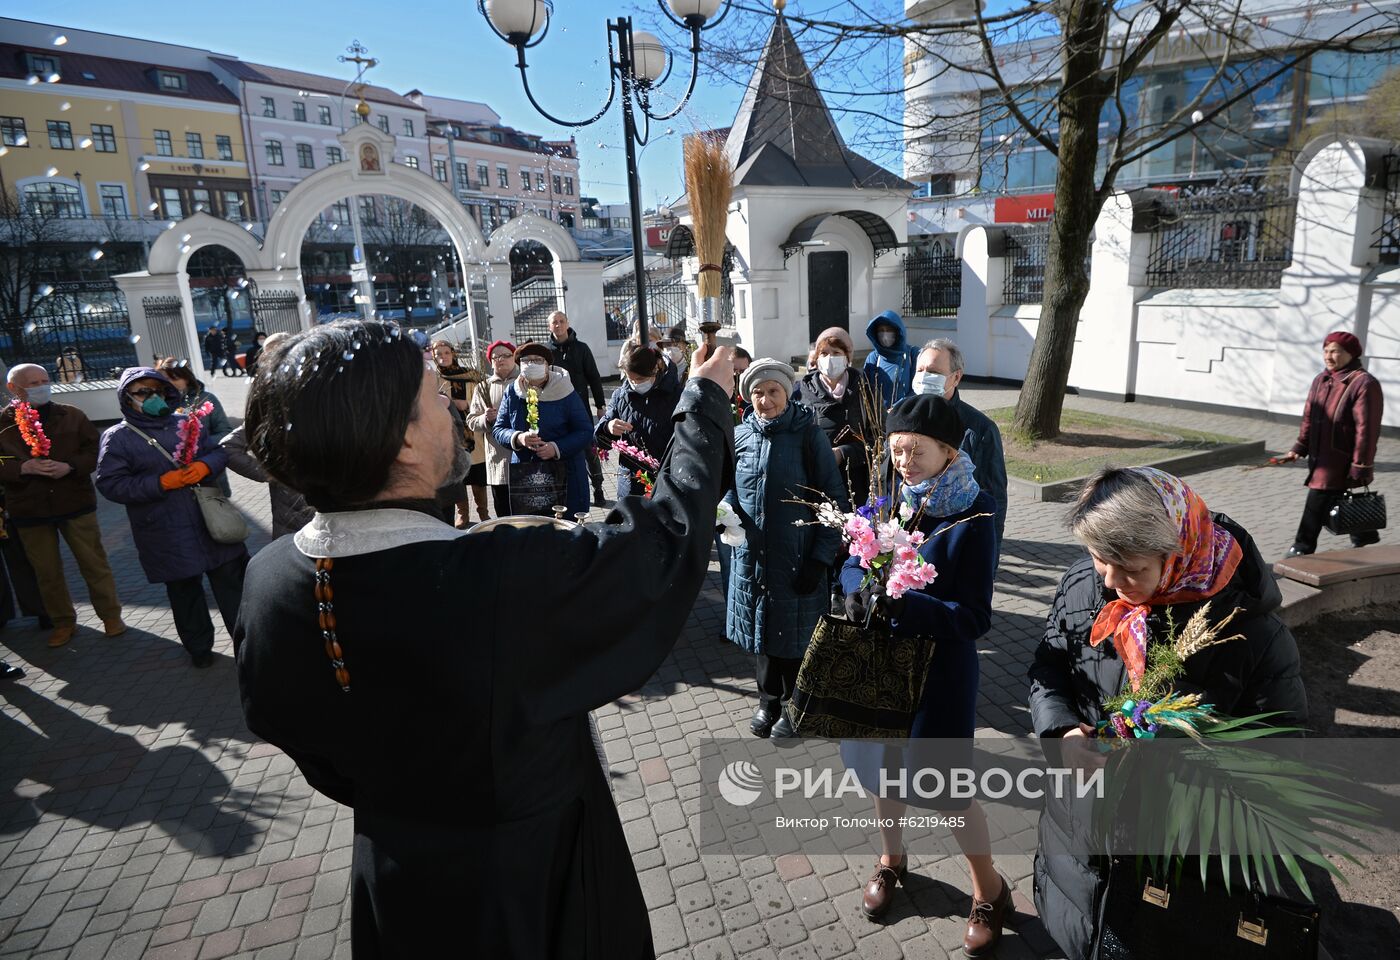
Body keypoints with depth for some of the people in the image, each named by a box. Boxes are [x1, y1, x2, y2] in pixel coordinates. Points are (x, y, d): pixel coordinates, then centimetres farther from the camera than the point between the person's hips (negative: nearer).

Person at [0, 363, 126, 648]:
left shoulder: (72, 415, 3)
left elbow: (94, 450, 1)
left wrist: (70, 467, -16)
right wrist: (24, 468, -18)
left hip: (75, 502, 0)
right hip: (29, 509, 1)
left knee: (94, 562, 5)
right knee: (47, 571, 10)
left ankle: (110, 615, 17)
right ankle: (63, 621, 24)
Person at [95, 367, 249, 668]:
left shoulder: (185, 423, 8)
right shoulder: (117, 437, -2)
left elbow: (219, 452, 10)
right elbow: (110, 484, -9)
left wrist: (205, 465, -13)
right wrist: (161, 482, -19)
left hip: (211, 520, 3)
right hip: (167, 536, -3)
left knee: (233, 581, 8)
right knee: (185, 591, 11)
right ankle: (199, 647, 28)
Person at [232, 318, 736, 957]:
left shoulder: (266, 581, -17)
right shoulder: (509, 580, -38)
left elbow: (298, 741, 0)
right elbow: (670, 534, -24)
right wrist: (707, 399, -10)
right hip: (533, 887, -4)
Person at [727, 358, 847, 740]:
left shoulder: (808, 435, -9)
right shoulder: (740, 435, 2)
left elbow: (833, 500, -8)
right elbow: (729, 486, 16)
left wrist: (820, 558, -13)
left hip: (796, 559, -3)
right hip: (751, 556, 4)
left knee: (792, 634, 9)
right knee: (760, 630, 16)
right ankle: (769, 700, 39)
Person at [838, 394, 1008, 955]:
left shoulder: (972, 516, -19)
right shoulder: (890, 498, -4)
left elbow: (973, 617, -20)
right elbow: (853, 562, 1)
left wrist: (905, 607, -36)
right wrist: (858, 588, -22)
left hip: (939, 664, -5)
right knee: (884, 761, 20)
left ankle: (990, 891, 33)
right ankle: (891, 859, 48)